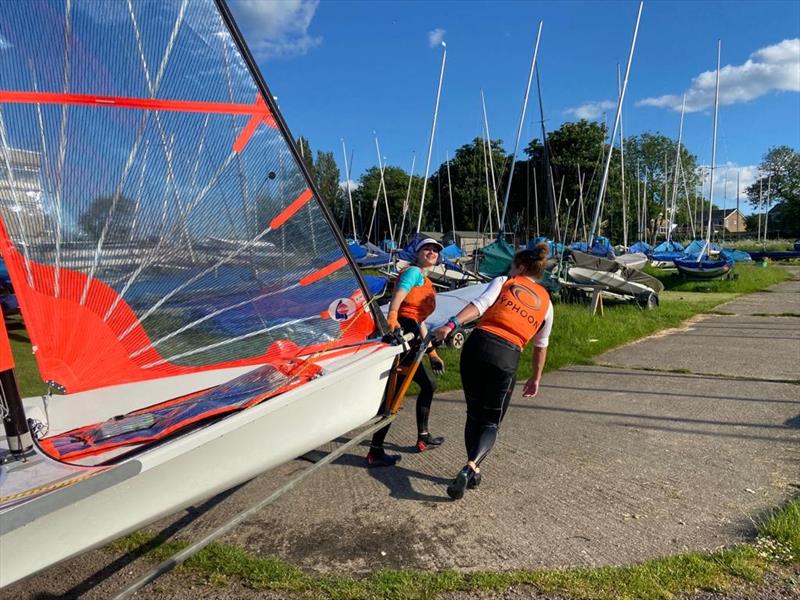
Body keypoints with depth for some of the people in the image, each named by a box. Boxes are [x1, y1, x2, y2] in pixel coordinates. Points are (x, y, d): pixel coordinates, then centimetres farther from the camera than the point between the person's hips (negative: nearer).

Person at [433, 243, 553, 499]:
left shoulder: (503, 282, 14)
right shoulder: (546, 301, 20)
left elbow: (479, 305, -6)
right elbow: (541, 345, 27)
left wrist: (451, 324, -17)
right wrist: (536, 379, 36)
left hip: (478, 345, 0)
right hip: (508, 357, 0)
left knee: (474, 413, 18)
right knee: (491, 422, 12)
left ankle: (473, 471, 15)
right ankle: (471, 467, -12)